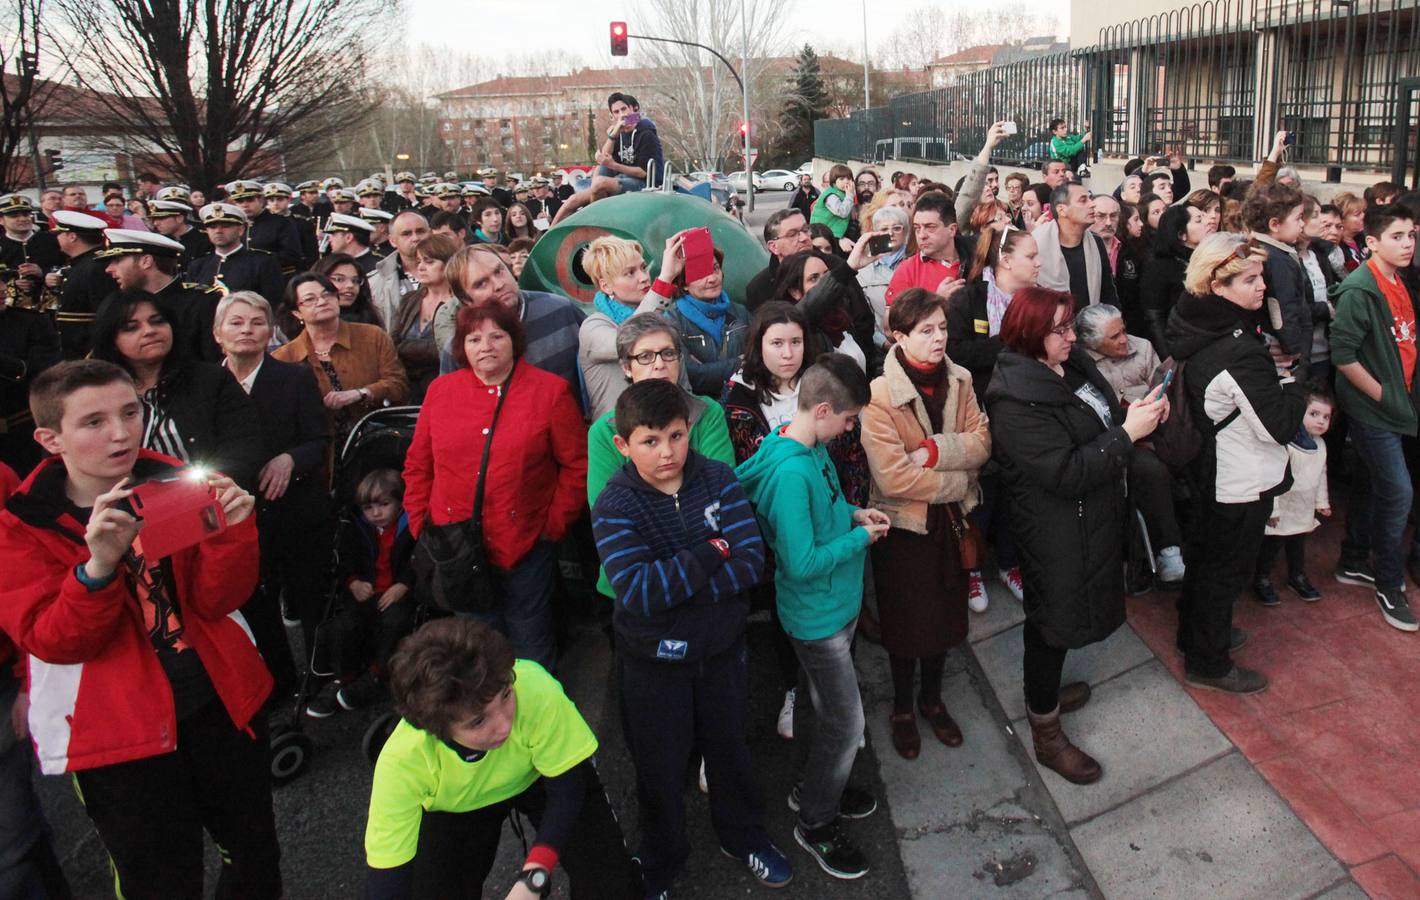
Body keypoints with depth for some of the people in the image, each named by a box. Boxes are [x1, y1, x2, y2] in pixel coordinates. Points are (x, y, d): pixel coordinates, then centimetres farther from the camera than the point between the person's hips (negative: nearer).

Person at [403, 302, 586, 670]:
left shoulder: (551, 390, -5)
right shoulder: (440, 390, 5)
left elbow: (577, 464, -4)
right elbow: (417, 466, 11)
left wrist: (555, 525, -7)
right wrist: (420, 524, 5)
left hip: (526, 547, -3)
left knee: (530, 650, 11)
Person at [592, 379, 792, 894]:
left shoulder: (718, 479, -10)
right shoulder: (614, 507, -18)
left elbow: (752, 560, -18)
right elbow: (637, 591, -30)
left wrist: (674, 588, -27)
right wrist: (712, 552, -25)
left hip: (723, 648, 2)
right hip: (654, 662, -2)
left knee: (728, 746, 22)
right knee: (660, 767, 15)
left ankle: (743, 836, 48)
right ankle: (660, 864, 40)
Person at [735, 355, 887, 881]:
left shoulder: (813, 449, -1)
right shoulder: (790, 471, -31)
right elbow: (803, 563, -29)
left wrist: (853, 513, 0)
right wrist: (861, 538, -17)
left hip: (837, 604, 9)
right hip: (818, 615, -9)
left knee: (834, 713, 24)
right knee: (846, 723, 5)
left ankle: (817, 789, 45)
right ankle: (816, 823, 26)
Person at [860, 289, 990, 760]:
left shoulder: (959, 381, -3)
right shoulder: (880, 394, -22)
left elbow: (981, 443, -8)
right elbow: (893, 477, -27)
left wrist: (935, 451, -25)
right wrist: (957, 481, -17)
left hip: (950, 521, 5)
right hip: (904, 525, -5)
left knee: (946, 612, 19)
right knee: (906, 619, 12)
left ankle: (932, 699, 43)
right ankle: (901, 708, 37)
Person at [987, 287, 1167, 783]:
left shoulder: (1073, 365, 0)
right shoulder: (1017, 403, -27)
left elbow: (1099, 421, 15)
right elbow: (1066, 472, -29)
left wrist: (1135, 412, -6)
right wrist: (1127, 433, -27)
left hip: (1092, 519, 9)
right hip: (1056, 533, -9)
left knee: (1060, 612, 25)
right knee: (1052, 621, 6)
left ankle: (1043, 690, 48)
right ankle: (1046, 734, 24)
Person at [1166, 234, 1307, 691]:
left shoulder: (1198, 326, -6)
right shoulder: (1239, 353, -31)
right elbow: (1281, 426, -26)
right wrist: (1290, 383, -9)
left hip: (1210, 469, 9)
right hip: (1242, 481, -9)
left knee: (1207, 554, 25)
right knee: (1228, 568, 8)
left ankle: (1196, 632, 45)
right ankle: (1208, 663, 25)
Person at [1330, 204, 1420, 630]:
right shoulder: (1359, 290, -18)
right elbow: (1342, 353, -22)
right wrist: (1380, 394, -16)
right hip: (1372, 410, -8)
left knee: (1375, 487, 16)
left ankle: (1353, 563, 31)